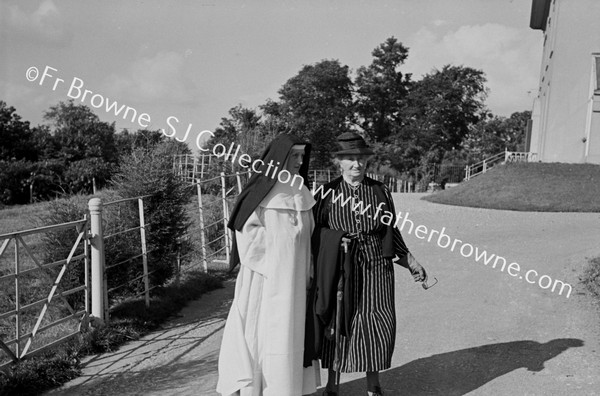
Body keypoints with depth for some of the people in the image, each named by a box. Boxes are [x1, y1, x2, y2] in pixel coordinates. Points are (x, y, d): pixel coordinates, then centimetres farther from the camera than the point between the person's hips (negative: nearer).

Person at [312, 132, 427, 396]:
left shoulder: (380, 191, 5)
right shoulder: (328, 193, 0)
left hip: (376, 268, 2)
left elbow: (392, 232, 12)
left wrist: (411, 262, 10)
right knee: (337, 324, 3)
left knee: (379, 324, 2)